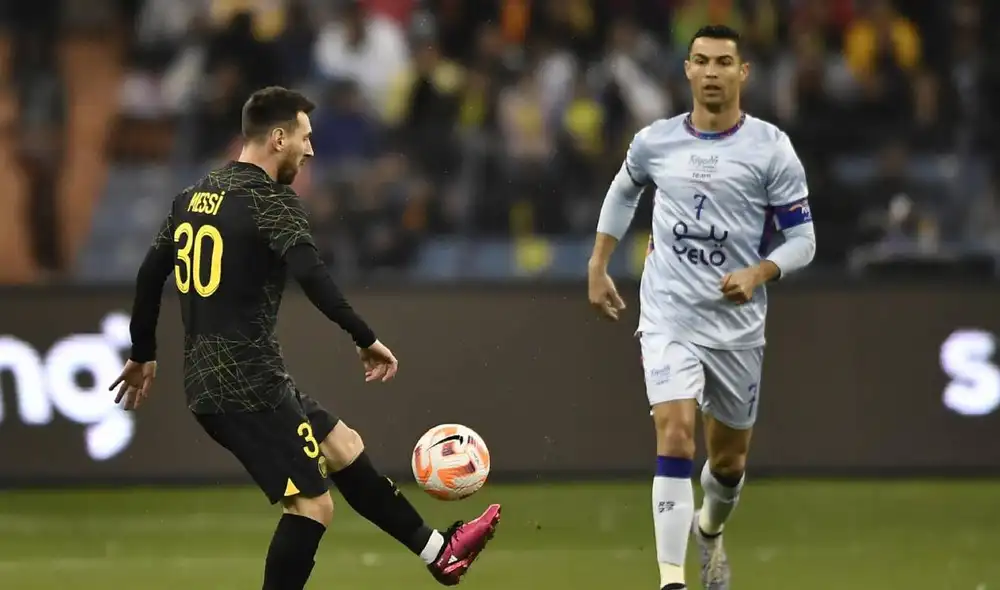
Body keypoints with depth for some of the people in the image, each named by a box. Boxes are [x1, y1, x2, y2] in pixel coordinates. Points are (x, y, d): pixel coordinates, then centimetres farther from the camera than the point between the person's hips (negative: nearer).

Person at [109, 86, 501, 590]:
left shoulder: (195, 197, 13)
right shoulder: (270, 200, -12)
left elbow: (150, 274, 19)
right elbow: (312, 277, -26)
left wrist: (143, 355, 29)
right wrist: (365, 339, -22)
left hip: (207, 380, 10)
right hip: (247, 382, -10)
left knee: (342, 445, 20)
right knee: (312, 503, -7)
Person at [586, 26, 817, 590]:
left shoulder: (770, 147, -7)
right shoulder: (655, 142, 0)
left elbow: (802, 239, -5)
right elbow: (624, 191, 22)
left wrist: (758, 274, -23)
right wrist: (598, 267, 18)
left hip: (738, 324, 1)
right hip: (669, 316, -1)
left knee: (729, 456, 15)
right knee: (676, 432, -21)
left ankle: (710, 529, 50)